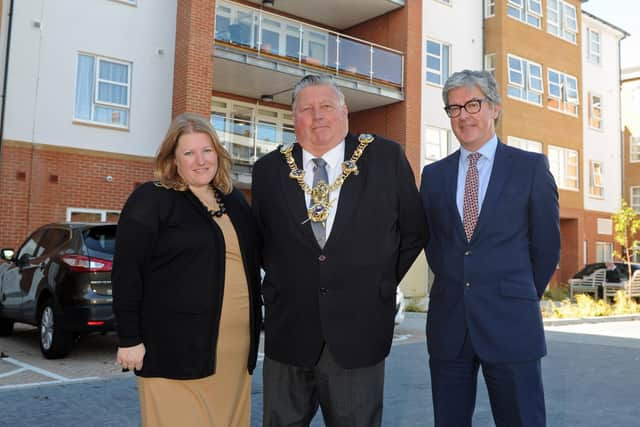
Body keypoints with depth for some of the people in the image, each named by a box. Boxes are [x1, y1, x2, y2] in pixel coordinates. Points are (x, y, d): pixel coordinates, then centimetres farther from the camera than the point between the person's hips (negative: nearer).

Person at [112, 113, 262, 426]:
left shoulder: (235, 201, 13)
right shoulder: (150, 200, -5)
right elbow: (126, 272, -8)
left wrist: (255, 325, 16)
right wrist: (129, 339, -11)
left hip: (235, 346, 6)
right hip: (177, 346, -5)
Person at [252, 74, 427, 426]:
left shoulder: (386, 158, -3)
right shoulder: (269, 169, 2)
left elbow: (413, 231, 6)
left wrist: (381, 284, 4)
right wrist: (282, 285, 7)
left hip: (359, 331, -1)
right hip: (287, 331, 2)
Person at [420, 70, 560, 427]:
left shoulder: (531, 167, 0)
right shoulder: (434, 174, 8)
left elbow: (547, 246, 4)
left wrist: (519, 300, 10)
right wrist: (455, 289, 11)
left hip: (511, 326, -2)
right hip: (448, 325, 3)